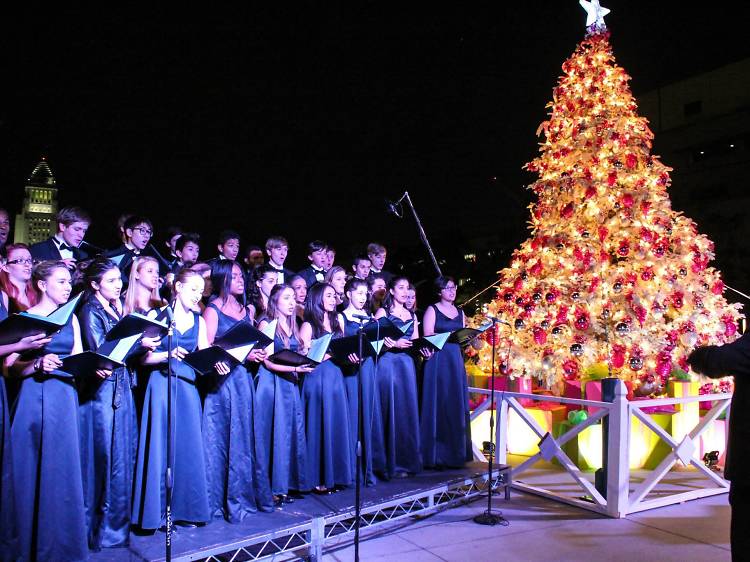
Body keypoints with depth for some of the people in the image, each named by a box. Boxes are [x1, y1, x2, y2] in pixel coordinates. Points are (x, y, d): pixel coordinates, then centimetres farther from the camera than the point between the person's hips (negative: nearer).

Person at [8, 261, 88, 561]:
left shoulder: (71, 318, 13)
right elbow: (12, 367, -4)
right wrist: (37, 364, -21)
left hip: (65, 397, 3)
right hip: (34, 398, -3)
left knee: (63, 469, 4)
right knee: (33, 472, 3)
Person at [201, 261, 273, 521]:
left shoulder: (246, 309, 16)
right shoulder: (213, 310, -3)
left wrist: (257, 353, 0)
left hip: (244, 377, 6)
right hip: (222, 379, -6)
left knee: (246, 437, 8)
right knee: (225, 439, -1)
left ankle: (248, 493, 18)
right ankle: (230, 500, 7)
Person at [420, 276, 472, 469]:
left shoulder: (460, 312, 17)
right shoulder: (432, 310, 2)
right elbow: (428, 336, -8)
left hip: (456, 360, 5)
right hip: (437, 360, -5)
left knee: (456, 406, 4)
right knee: (438, 404, -5)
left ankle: (455, 453, 11)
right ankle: (437, 455, 0)